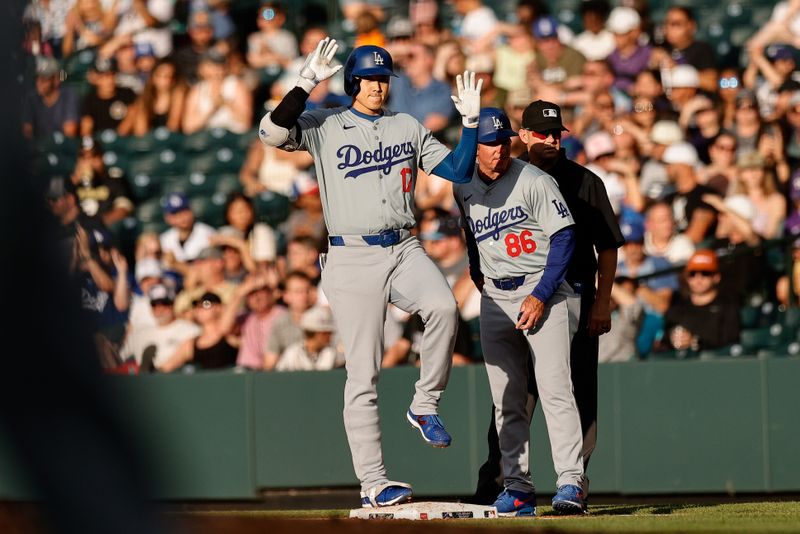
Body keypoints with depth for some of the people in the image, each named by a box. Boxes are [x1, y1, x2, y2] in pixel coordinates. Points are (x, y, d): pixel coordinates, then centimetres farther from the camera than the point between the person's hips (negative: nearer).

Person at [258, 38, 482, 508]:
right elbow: (273, 132, -13)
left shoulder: (409, 128, 15)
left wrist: (471, 123, 1)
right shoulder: (326, 127, 4)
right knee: (363, 375, -4)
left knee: (443, 307, -30)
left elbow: (459, 170, 13)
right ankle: (372, 483, -2)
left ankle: (426, 405, -10)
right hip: (353, 258, -2)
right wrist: (308, 83, -17)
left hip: (404, 249, 2)